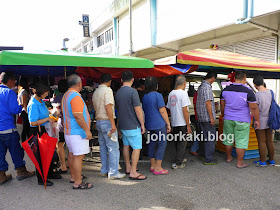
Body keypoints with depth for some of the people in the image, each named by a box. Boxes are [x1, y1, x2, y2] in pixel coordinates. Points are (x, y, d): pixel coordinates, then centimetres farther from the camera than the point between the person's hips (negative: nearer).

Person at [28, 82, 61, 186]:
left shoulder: (41, 101, 9)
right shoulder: (33, 104, -21)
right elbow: (33, 123, -25)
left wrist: (50, 118, 11)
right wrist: (47, 119, -20)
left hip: (44, 130, 9)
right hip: (37, 132, -9)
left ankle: (50, 173, 36)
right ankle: (41, 179, 16)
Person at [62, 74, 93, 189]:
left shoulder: (66, 95, 13)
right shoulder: (76, 96, -20)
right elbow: (78, 116, -26)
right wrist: (87, 130, -21)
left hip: (68, 131, 10)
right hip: (77, 132, -10)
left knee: (72, 154, 18)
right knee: (78, 156, -4)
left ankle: (74, 176, 32)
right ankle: (78, 182, 2)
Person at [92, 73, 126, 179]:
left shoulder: (95, 92, 14)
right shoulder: (107, 90, -12)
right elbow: (108, 107, -20)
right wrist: (113, 124, -20)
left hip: (98, 122, 9)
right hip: (107, 122, -9)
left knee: (103, 147, 14)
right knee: (113, 148, -3)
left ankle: (104, 170, 21)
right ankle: (113, 172, 0)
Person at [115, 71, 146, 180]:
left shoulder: (118, 93, 7)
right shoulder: (132, 91, -17)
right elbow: (138, 110, -18)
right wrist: (142, 124, -9)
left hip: (122, 125, 8)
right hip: (133, 125, -8)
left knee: (126, 145, 17)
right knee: (137, 148, -1)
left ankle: (128, 167, 29)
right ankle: (133, 172, 1)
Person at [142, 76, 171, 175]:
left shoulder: (144, 97, 11)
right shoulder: (158, 95, -13)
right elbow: (162, 111, -14)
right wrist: (168, 124, -7)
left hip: (149, 124, 8)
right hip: (159, 124, -8)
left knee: (152, 143, 15)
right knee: (162, 144, 0)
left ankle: (153, 165, 22)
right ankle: (158, 168, 2)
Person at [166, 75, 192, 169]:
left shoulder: (171, 93, 8)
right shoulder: (183, 93, -14)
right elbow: (185, 110, -17)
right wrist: (188, 125, -13)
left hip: (174, 123, 7)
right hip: (182, 123, -7)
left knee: (177, 142, 19)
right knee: (182, 143, 3)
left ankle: (180, 159, 34)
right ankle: (177, 163, 4)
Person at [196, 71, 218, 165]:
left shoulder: (200, 86, 14)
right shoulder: (207, 87, -15)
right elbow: (208, 103, -20)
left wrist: (212, 103, 36)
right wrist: (211, 117, -18)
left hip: (201, 117, 10)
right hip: (207, 117, -9)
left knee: (205, 137, 17)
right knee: (211, 138, -2)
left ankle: (205, 154, 27)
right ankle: (208, 159, 3)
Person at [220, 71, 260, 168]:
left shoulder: (225, 90, 0)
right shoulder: (248, 92, -14)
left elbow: (222, 105, 9)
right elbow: (254, 108, -12)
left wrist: (223, 116, 23)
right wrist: (257, 120, 0)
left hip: (228, 119, 4)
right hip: (242, 120, -4)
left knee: (228, 139, 17)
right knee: (241, 142, 6)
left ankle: (229, 157, 35)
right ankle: (240, 163, 15)